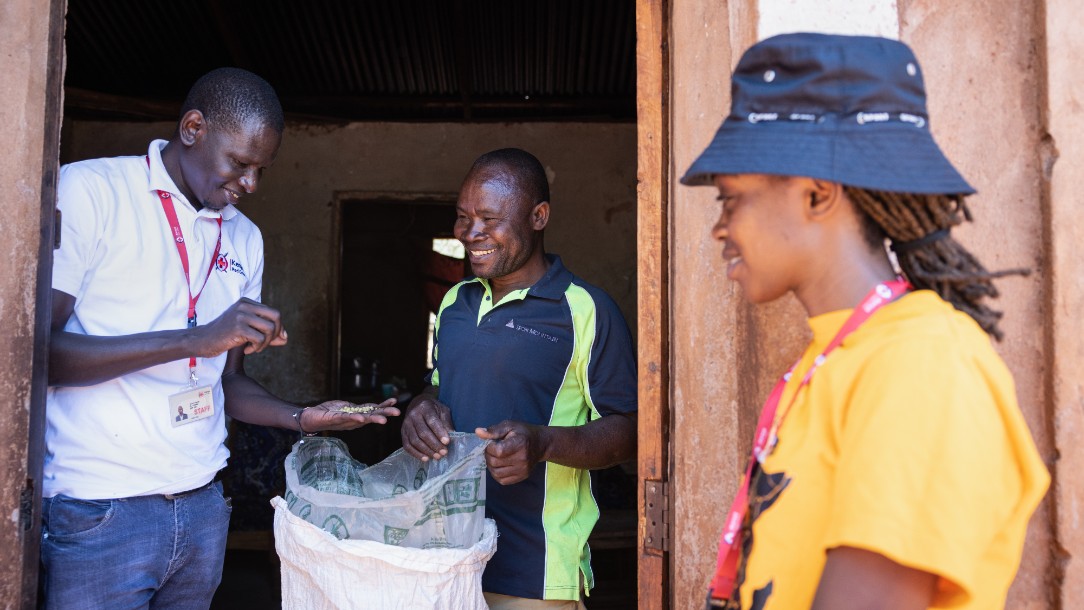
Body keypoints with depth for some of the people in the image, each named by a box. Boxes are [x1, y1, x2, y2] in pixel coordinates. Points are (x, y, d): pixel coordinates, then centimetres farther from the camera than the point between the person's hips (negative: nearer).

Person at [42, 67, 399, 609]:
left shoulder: (244, 240, 12)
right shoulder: (89, 191, -7)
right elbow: (36, 349, -15)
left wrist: (302, 419, -2)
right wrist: (195, 339, -22)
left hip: (203, 505, 5)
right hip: (98, 515, -5)